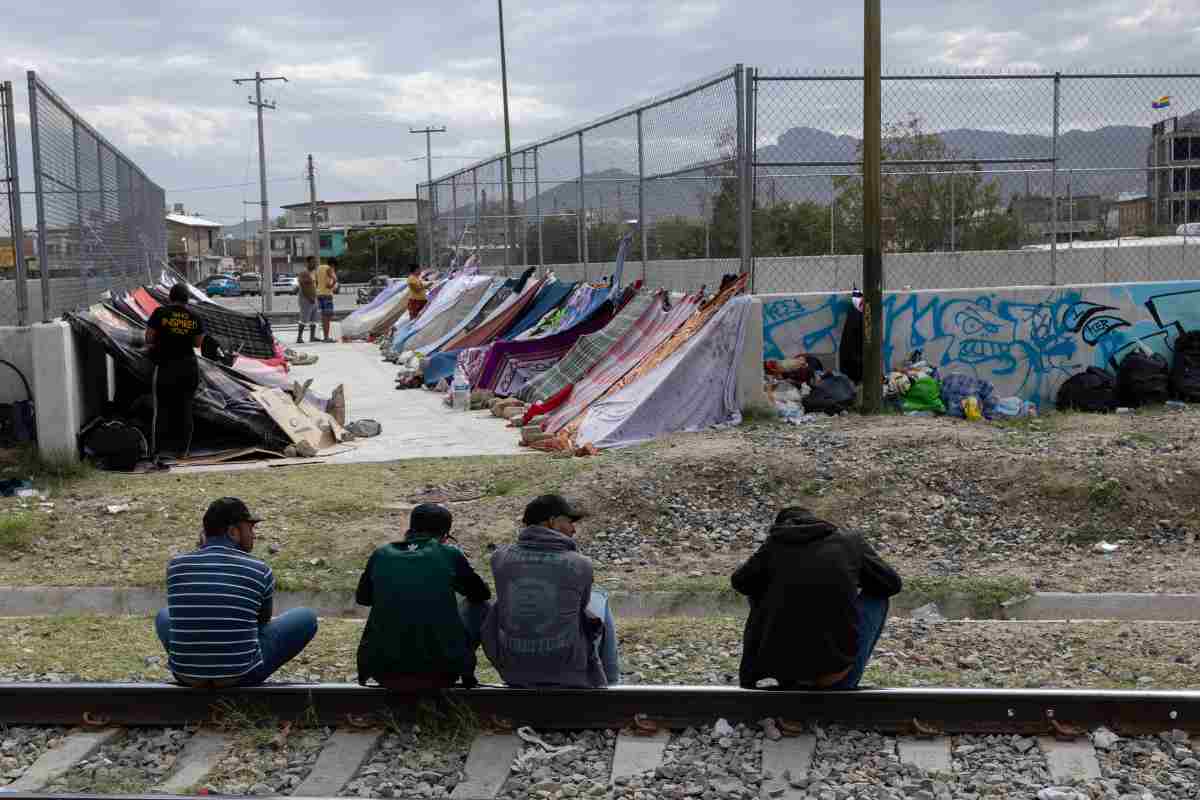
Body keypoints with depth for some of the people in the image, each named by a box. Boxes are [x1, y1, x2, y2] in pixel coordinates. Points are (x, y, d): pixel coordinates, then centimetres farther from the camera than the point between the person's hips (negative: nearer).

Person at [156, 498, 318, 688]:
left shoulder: (176, 565, -3)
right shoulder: (260, 571, -8)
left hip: (186, 676, 4)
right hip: (240, 676, -4)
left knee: (164, 616, 34)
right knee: (306, 618, 15)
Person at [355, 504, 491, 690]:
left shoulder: (381, 555, 3)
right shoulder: (450, 555, -4)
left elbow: (362, 597, 21)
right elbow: (482, 593, 12)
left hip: (385, 673, 3)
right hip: (440, 673, -3)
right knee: (479, 606, 20)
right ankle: (465, 673, 26)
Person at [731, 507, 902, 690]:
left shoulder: (775, 543, 7)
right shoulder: (851, 541, 7)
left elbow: (740, 582, 18)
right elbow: (891, 584, 16)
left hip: (782, 666, 2)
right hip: (834, 666, -1)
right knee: (876, 598, 23)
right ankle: (841, 687, 16)